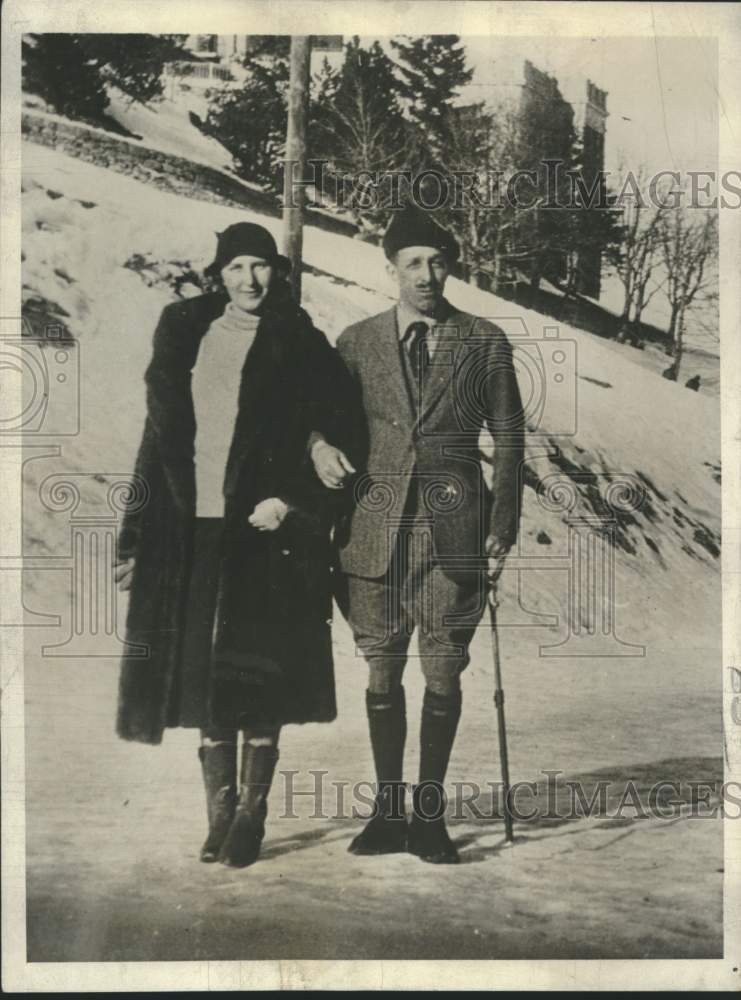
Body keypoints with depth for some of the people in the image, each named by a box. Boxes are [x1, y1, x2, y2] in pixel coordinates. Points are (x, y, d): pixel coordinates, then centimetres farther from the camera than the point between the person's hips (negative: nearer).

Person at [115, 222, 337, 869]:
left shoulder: (300, 346, 3)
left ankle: (252, 813, 12)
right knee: (203, 673, 5)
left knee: (258, 676, -2)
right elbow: (161, 437, 11)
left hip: (265, 531, -3)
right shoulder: (184, 334, 11)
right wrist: (138, 535, 8)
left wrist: (289, 500, -15)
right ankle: (220, 812, 18)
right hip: (193, 529, 3)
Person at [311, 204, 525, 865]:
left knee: (443, 674, 2)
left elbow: (508, 438, 7)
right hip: (376, 528, 2)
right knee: (382, 670, 6)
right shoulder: (357, 343, 9)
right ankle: (389, 809, 20)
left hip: (453, 530, -1)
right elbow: (326, 417, 16)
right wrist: (320, 447, -8)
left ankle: (430, 815, 16)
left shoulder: (485, 343, 6)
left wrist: (503, 530, 1)